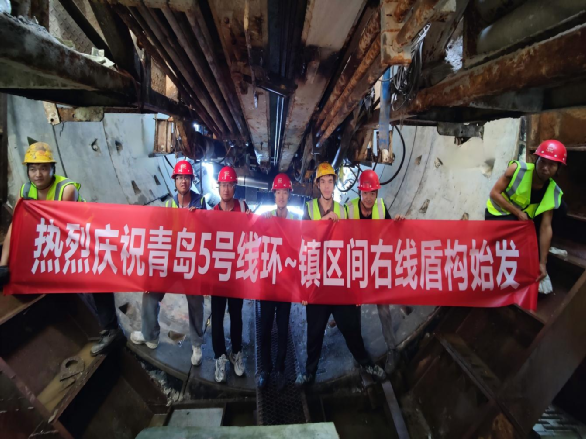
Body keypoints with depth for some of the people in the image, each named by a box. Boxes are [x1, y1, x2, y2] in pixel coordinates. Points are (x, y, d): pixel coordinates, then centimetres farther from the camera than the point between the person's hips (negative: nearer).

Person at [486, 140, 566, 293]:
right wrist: (518, 213, -27)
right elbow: (494, 193, -21)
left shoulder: (553, 193, -14)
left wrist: (542, 263, -20)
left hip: (525, 217, 5)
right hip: (497, 214, -5)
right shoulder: (517, 169, -23)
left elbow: (545, 227, -17)